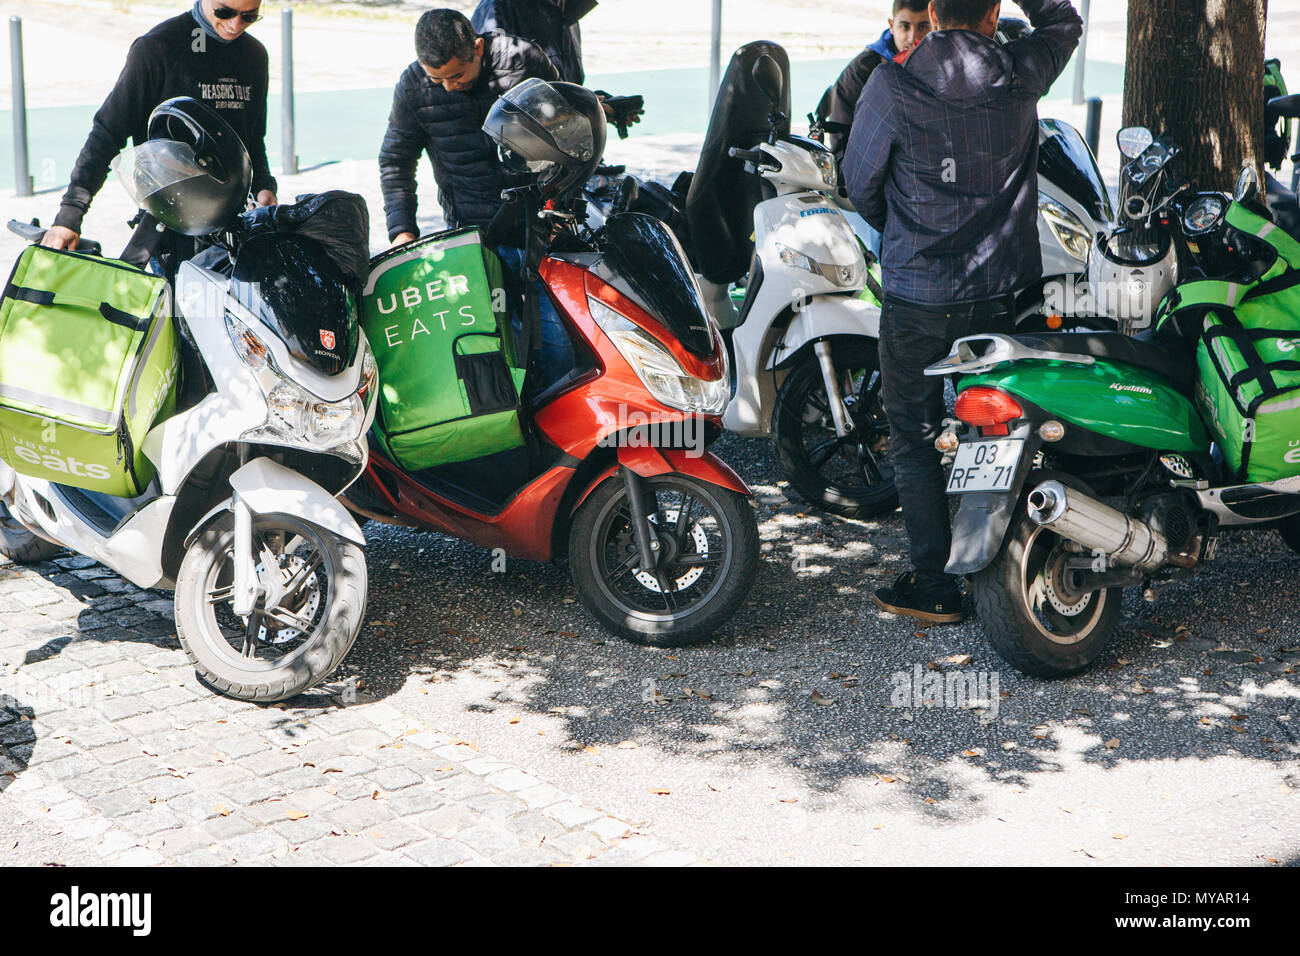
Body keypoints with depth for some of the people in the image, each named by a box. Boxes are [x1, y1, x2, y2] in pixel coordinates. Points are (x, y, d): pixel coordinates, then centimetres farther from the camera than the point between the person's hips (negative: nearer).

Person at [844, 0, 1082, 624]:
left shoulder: (892, 85, -12)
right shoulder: (1020, 78, -4)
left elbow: (860, 181, 0)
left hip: (918, 294, -3)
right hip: (1002, 288, 4)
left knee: (914, 436, 7)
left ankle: (935, 585, 7)